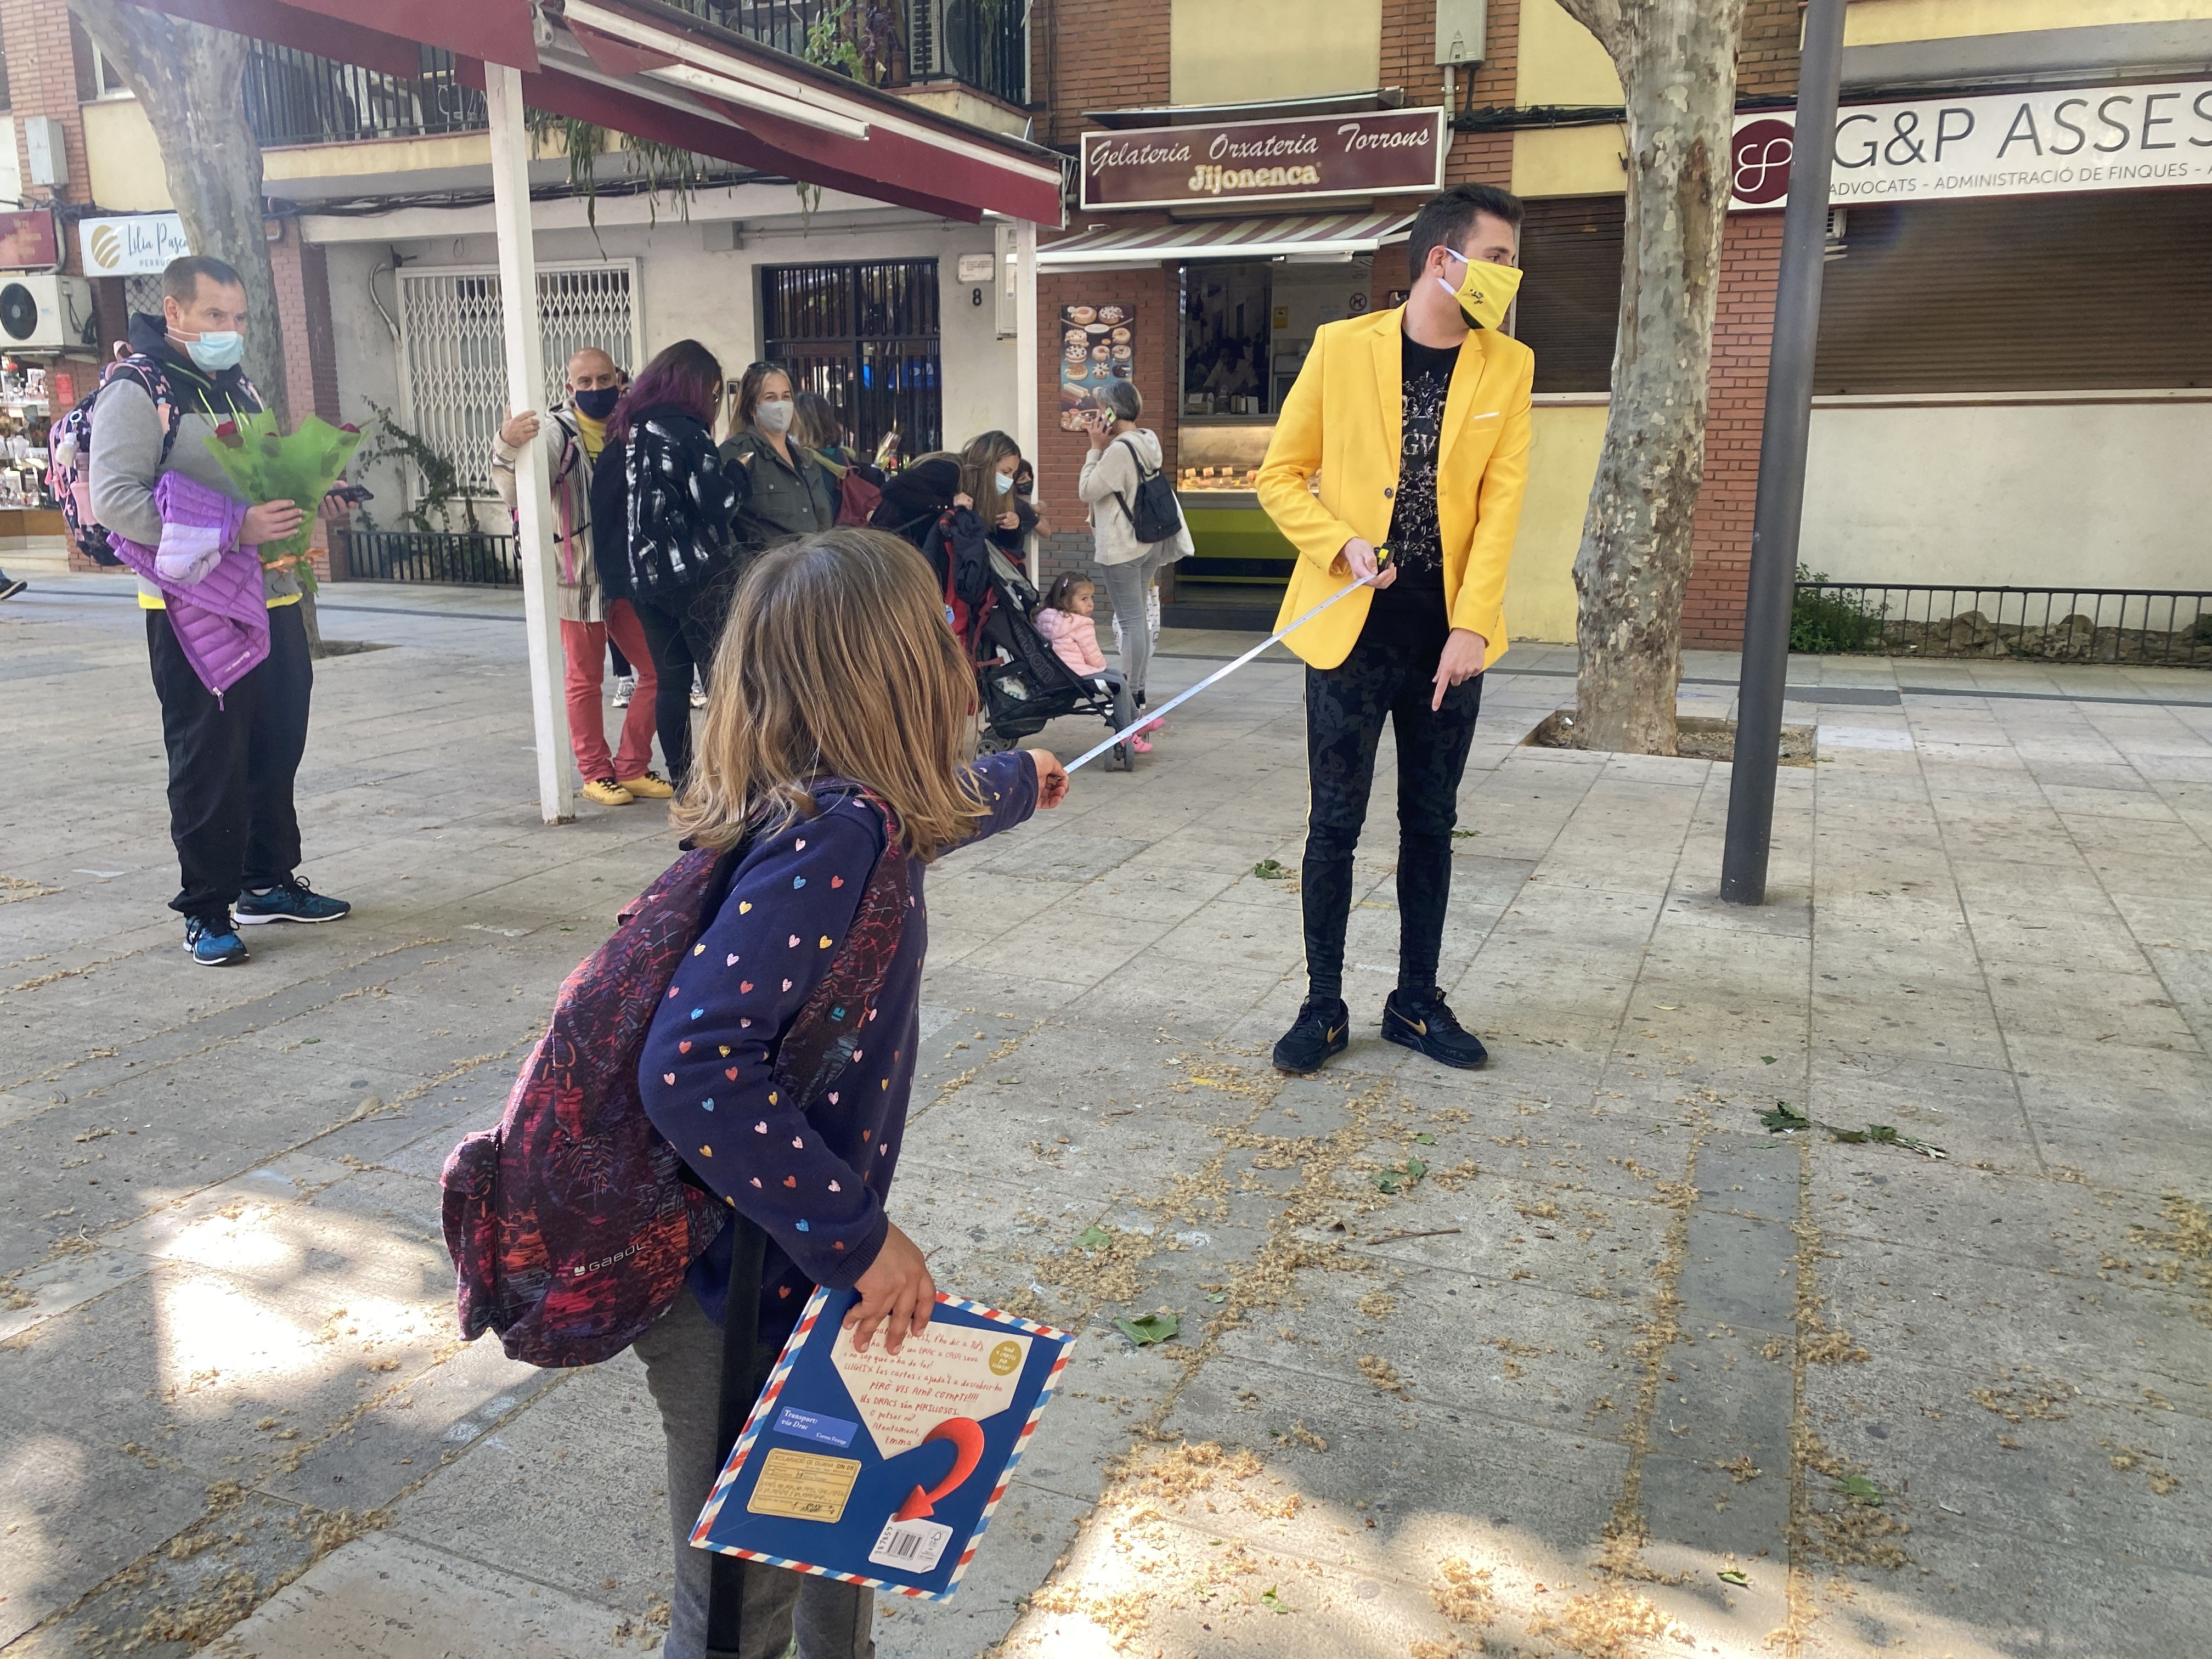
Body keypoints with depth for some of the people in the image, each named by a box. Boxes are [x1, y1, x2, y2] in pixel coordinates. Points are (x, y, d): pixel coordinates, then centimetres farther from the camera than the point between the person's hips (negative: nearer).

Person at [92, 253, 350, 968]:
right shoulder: (134, 392, -8)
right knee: (210, 761, -3)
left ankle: (269, 881, 28)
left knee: (278, 747, 13)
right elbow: (114, 500, -19)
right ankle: (206, 909, 7)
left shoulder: (239, 388, 18)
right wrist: (231, 528, -27)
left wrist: (303, 503, 8)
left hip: (272, 599, 8)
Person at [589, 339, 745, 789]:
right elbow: (719, 502, -14)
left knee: (670, 680, 11)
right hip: (695, 576, -7)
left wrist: (623, 572, 15)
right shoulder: (685, 430, -11)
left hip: (643, 578, 7)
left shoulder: (623, 430, 12)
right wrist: (738, 472, 3)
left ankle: (682, 782, 16)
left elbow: (606, 502, 14)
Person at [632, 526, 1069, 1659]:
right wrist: (859, 1238, -28)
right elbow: (692, 1069, -36)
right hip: (741, 1297, -9)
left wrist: (1020, 780, 48)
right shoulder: (831, 834, -27)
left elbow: (937, 805, 28)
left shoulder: (848, 807, 2)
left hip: (795, 1265, 9)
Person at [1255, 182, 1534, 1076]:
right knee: (1335, 825, 4)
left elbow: (1499, 507, -3)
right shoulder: (1342, 347, -2)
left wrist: (1472, 628, -13)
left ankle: (1416, 1001, 26)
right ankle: (1324, 1006, 18)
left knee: (1431, 826, 11)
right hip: (1352, 630, -2)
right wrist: (1342, 545, -13)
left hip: (1448, 635, 2)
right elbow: (1281, 475, 3)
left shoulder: (1507, 366, 3)